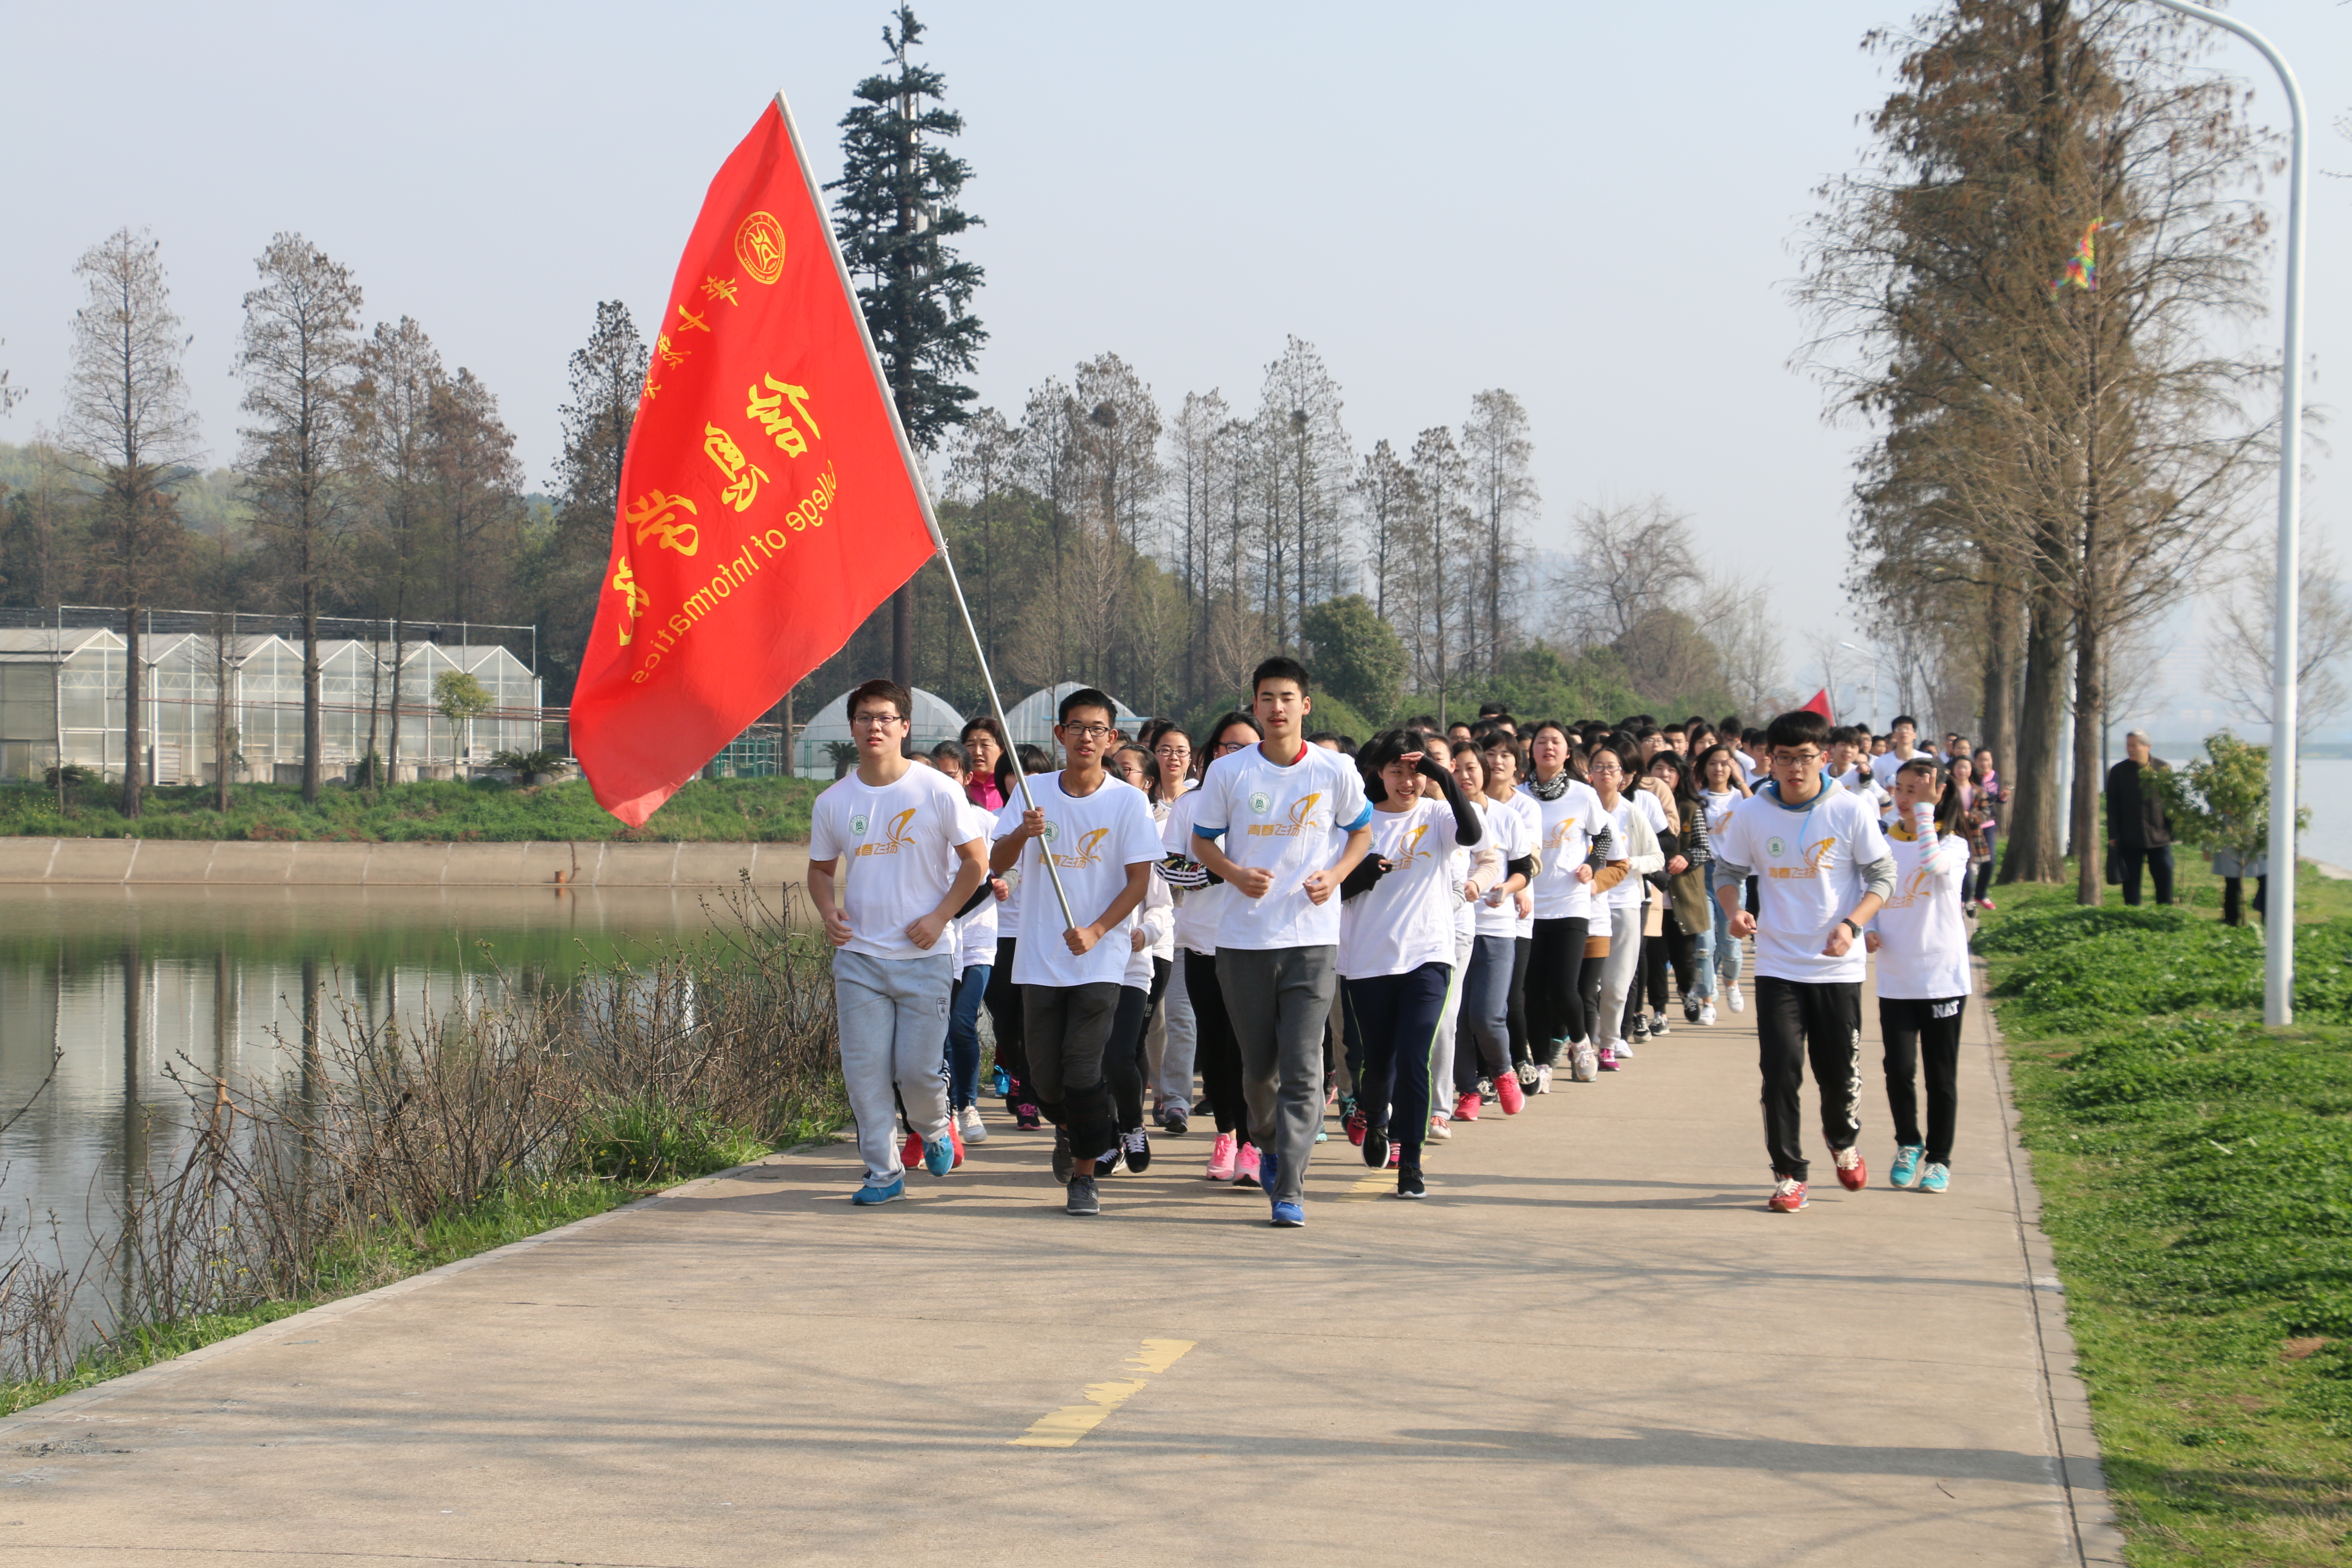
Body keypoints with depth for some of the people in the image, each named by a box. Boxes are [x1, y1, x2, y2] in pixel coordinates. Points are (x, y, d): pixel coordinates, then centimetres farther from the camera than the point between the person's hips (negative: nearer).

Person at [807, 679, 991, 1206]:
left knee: (918, 1068, -2)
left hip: (925, 957, -3)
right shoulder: (833, 803, 3)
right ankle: (883, 1171, 10)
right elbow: (821, 869, 15)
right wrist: (829, 912, -5)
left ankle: (935, 1131, 30)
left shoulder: (937, 791, -6)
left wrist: (939, 917, -9)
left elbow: (975, 862, 1)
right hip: (858, 955, 3)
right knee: (864, 1068, -1)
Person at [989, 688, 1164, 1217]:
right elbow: (996, 864, 0)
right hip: (1039, 958, 3)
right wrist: (1022, 834, -21)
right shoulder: (1034, 793, 4)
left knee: (1083, 1070, -10)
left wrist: (1096, 931, -17)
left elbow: (1139, 880, -5)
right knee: (1044, 1072, 9)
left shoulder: (1128, 801, -3)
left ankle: (1084, 1175, 1)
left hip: (1100, 960, -3)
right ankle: (1067, 1129, 41)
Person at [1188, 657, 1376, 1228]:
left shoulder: (1336, 770, -1)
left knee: (1302, 1069, -10)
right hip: (1243, 940, 1)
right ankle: (1269, 1144, 41)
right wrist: (1236, 874, -12)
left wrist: (1335, 874, -5)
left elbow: (1360, 831, 13)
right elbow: (1203, 841, 8)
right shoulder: (1228, 772, -1)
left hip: (1313, 939, -1)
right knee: (1258, 1065, 12)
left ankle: (1289, 1191, -10)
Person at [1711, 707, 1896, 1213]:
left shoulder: (1850, 811, -8)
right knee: (1780, 1072, -6)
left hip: (1839, 966, -1)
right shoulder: (1751, 813, -4)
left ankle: (1843, 1142, 37)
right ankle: (1788, 1173, 6)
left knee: (1839, 1071, 6)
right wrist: (1734, 911, -15)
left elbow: (1882, 877, -2)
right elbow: (1728, 871, 7)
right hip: (1777, 966, 1)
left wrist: (1850, 925, -18)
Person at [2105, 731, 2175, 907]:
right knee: (2131, 882, 4)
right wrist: (2113, 836, -2)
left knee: (2165, 879, -1)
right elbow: (2112, 806, 4)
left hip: (2159, 837, 0)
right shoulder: (2118, 772, 4)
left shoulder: (2164, 769, 3)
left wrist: (2173, 831, 2)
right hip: (2129, 838, 0)